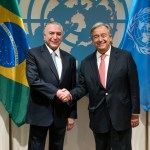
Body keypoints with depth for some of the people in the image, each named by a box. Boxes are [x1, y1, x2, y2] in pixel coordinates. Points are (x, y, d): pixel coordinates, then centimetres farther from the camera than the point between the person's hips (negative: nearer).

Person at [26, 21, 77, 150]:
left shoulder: (69, 59, 8)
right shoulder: (33, 54, -2)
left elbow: (72, 89, 9)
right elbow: (33, 80, -15)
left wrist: (72, 114, 7)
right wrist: (56, 92, -21)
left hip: (61, 114, 4)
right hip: (40, 112, -3)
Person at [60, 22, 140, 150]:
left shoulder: (125, 56, -4)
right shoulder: (86, 62, 5)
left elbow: (134, 87, -3)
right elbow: (82, 87, 5)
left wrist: (135, 112, -4)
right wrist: (70, 95, -16)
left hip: (121, 115, -3)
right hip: (98, 118, 3)